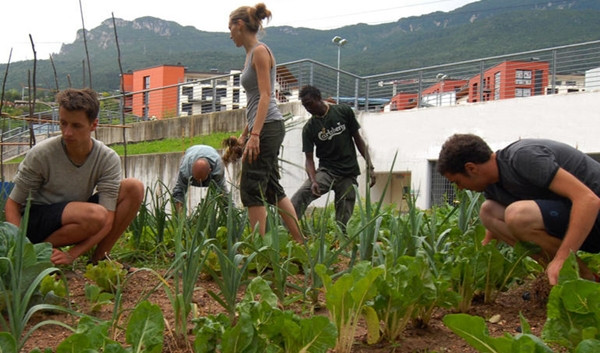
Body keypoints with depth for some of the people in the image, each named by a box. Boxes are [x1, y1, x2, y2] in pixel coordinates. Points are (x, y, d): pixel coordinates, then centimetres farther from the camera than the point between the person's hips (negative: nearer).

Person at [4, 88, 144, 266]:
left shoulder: (108, 160, -15)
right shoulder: (41, 154, -20)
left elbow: (108, 220, -18)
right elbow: (12, 204, -11)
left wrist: (72, 254, -30)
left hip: (74, 220, 4)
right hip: (35, 221, -4)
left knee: (134, 187, -14)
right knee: (95, 215, -35)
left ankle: (99, 256, -6)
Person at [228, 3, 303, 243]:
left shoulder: (260, 51, -8)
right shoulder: (251, 53, 19)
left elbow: (265, 96, -17)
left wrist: (254, 135, -23)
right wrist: (244, 135, 24)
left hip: (267, 126, -10)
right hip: (261, 128, 10)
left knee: (251, 188, -9)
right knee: (272, 189, 10)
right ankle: (301, 243, 14)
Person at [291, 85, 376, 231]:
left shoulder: (344, 111, 1)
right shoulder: (309, 128, 0)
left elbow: (358, 139, 6)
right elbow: (309, 158, -3)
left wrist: (369, 166, 1)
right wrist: (313, 180, -21)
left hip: (349, 174, 1)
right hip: (326, 171, 0)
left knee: (343, 219, -4)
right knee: (301, 195, -26)